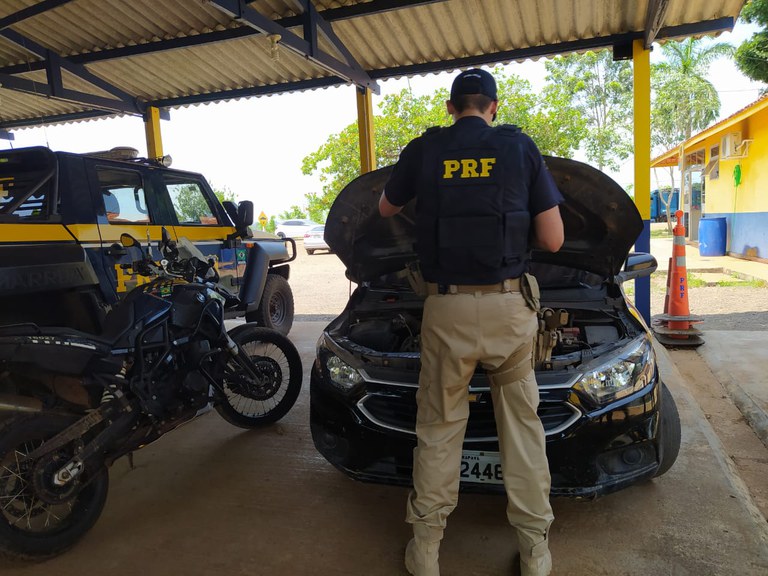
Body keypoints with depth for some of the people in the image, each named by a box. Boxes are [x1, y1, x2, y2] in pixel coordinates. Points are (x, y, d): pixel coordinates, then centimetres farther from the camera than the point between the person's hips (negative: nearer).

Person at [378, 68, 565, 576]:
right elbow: (553, 239, 1)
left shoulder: (423, 150, 4)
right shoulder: (521, 148, 2)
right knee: (522, 423, 15)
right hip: (510, 305, 1)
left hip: (447, 307, 0)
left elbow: (387, 209, 21)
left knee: (439, 426, 13)